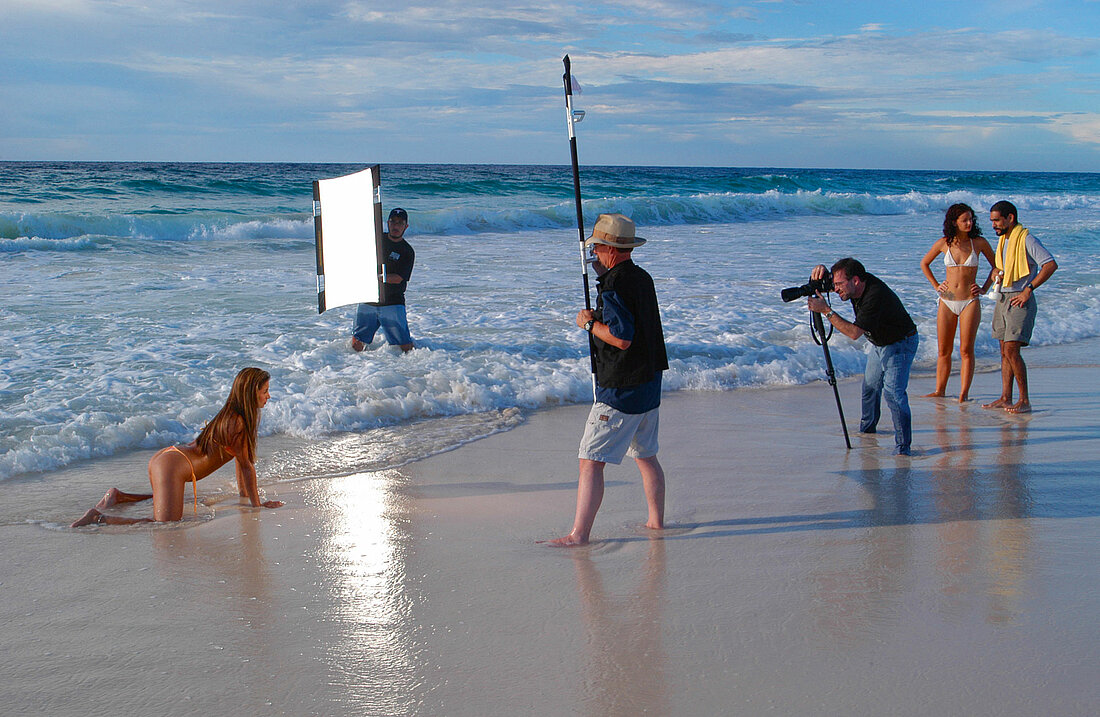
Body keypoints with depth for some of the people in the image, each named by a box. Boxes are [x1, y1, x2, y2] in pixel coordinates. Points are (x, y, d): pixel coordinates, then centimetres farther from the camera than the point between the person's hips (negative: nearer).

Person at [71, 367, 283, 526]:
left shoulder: (230, 415, 16)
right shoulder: (237, 422, -14)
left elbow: (240, 458, 25)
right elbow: (246, 465, -10)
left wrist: (244, 492, 31)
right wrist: (257, 504, -3)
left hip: (164, 457, 11)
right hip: (172, 468, -11)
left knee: (168, 503, 37)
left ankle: (119, 496, 23)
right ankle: (99, 518, -19)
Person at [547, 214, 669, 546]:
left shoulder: (614, 287, -19)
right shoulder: (643, 278, 10)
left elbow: (622, 338, -25)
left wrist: (589, 323, -11)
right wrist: (598, 317, 15)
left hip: (620, 390, -10)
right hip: (649, 382, 10)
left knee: (591, 461, -8)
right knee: (645, 455, 20)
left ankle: (579, 534, -8)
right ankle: (656, 522, 29)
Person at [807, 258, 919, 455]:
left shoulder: (875, 295, -36)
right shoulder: (857, 284, -11)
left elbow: (854, 332, -37)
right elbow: (822, 280, 5)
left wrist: (826, 310, -36)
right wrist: (820, 270, -20)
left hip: (901, 344, -9)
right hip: (879, 343, 9)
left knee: (893, 392, -20)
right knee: (870, 386, 18)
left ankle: (903, 445, -19)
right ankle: (867, 428, 39)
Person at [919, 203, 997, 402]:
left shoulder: (979, 243, -1)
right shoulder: (944, 243, 2)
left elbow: (996, 266, 13)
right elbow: (924, 263, 18)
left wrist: (984, 288, 3)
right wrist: (936, 285, 10)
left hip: (970, 302, -2)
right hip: (947, 302, 2)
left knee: (966, 350, -4)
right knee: (944, 350, 6)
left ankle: (964, 393, -1)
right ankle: (940, 390, 13)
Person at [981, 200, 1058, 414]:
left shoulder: (1026, 239, -12)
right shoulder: (1003, 240, 14)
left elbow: (1051, 264, -21)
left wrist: (1028, 289, -21)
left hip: (1020, 300, -9)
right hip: (1003, 298, 9)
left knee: (1011, 350, -14)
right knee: (1004, 351, 8)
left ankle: (1024, 400, -9)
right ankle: (1005, 398, 12)